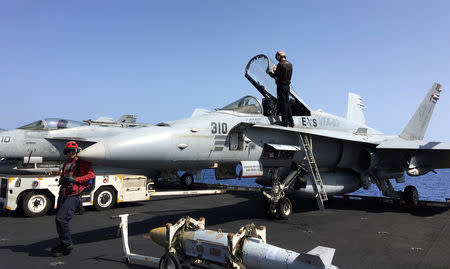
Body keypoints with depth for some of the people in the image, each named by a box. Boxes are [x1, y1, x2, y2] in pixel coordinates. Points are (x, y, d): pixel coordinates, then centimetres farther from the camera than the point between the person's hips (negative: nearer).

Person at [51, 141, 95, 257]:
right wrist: (61, 180, 5)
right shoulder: (66, 163, 22)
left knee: (61, 218, -18)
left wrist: (75, 179, -21)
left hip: (73, 196, -9)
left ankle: (67, 244, -5)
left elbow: (91, 175, -11)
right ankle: (64, 244, 26)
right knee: (58, 220, 11)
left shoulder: (82, 162, -2)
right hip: (63, 195, 9)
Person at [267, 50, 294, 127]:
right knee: (287, 103, 14)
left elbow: (275, 75, -14)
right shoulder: (290, 64, 10)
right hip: (287, 85, 8)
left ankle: (284, 122, -1)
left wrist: (269, 72, 5)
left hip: (281, 86, -8)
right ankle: (291, 122, 17)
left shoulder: (280, 64, -15)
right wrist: (275, 70, 25)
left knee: (282, 103, -3)